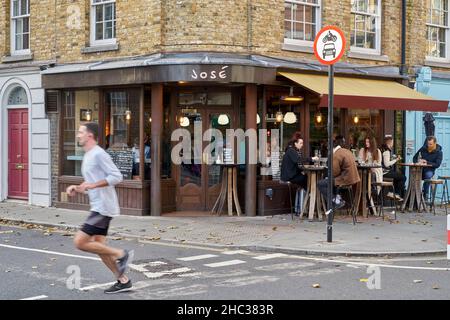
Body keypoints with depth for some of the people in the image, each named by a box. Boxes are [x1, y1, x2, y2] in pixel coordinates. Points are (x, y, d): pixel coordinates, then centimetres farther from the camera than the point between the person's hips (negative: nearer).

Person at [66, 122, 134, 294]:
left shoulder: (98, 154, -13)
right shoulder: (88, 156, 18)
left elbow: (116, 177, -20)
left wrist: (91, 185, -23)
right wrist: (77, 188, 11)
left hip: (104, 207, -10)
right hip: (99, 207, 10)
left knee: (80, 242, -11)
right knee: (99, 246, 9)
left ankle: (121, 254, -3)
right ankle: (123, 280, 14)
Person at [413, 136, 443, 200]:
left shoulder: (439, 152, -3)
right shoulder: (423, 148, 6)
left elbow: (437, 165, -11)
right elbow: (414, 158, 12)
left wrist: (427, 162, -20)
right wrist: (418, 162, -10)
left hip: (430, 170, -2)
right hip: (420, 168, 2)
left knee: (428, 175, -38)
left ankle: (425, 195, -25)